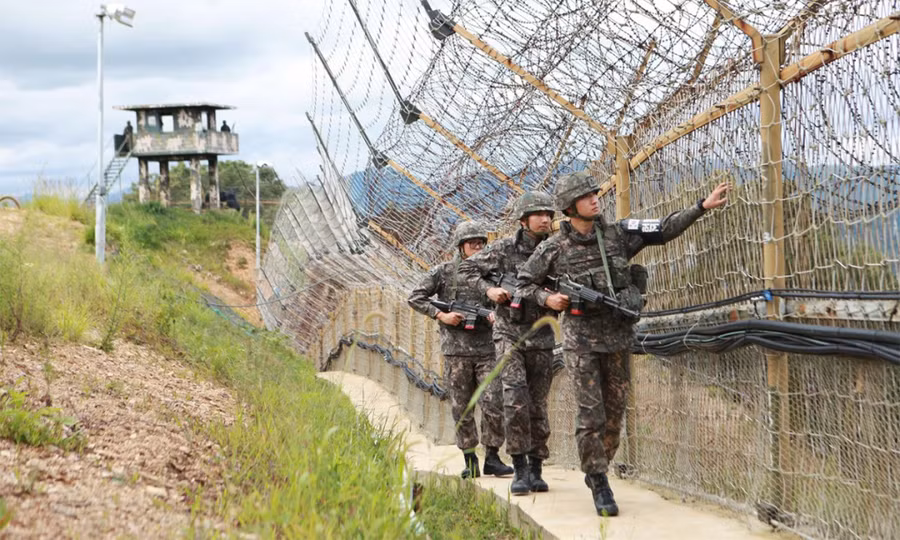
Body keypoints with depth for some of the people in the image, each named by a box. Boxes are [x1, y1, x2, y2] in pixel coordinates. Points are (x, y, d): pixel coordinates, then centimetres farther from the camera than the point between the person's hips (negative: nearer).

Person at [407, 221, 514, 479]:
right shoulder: (443, 272, 2)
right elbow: (415, 298, 3)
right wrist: (441, 315, -8)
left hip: (487, 349, 1)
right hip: (456, 350, -1)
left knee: (493, 404, -6)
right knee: (461, 407, 3)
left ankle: (492, 457, 3)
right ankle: (469, 459, 11)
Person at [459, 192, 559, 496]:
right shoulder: (505, 249, -5)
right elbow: (467, 269, 4)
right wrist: (489, 290, -12)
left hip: (541, 337, 2)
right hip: (509, 335, -2)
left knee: (538, 405, 6)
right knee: (516, 400, -16)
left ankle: (536, 470, 15)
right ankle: (520, 469, -9)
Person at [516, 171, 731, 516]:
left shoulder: (618, 234, 1)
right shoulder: (553, 250, -4)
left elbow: (664, 229, -5)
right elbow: (525, 282, 9)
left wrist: (703, 206, -13)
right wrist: (547, 299, -10)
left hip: (619, 338, 3)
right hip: (581, 341, -3)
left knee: (614, 413, 10)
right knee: (591, 415, -5)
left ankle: (596, 472, 27)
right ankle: (600, 485, 4)